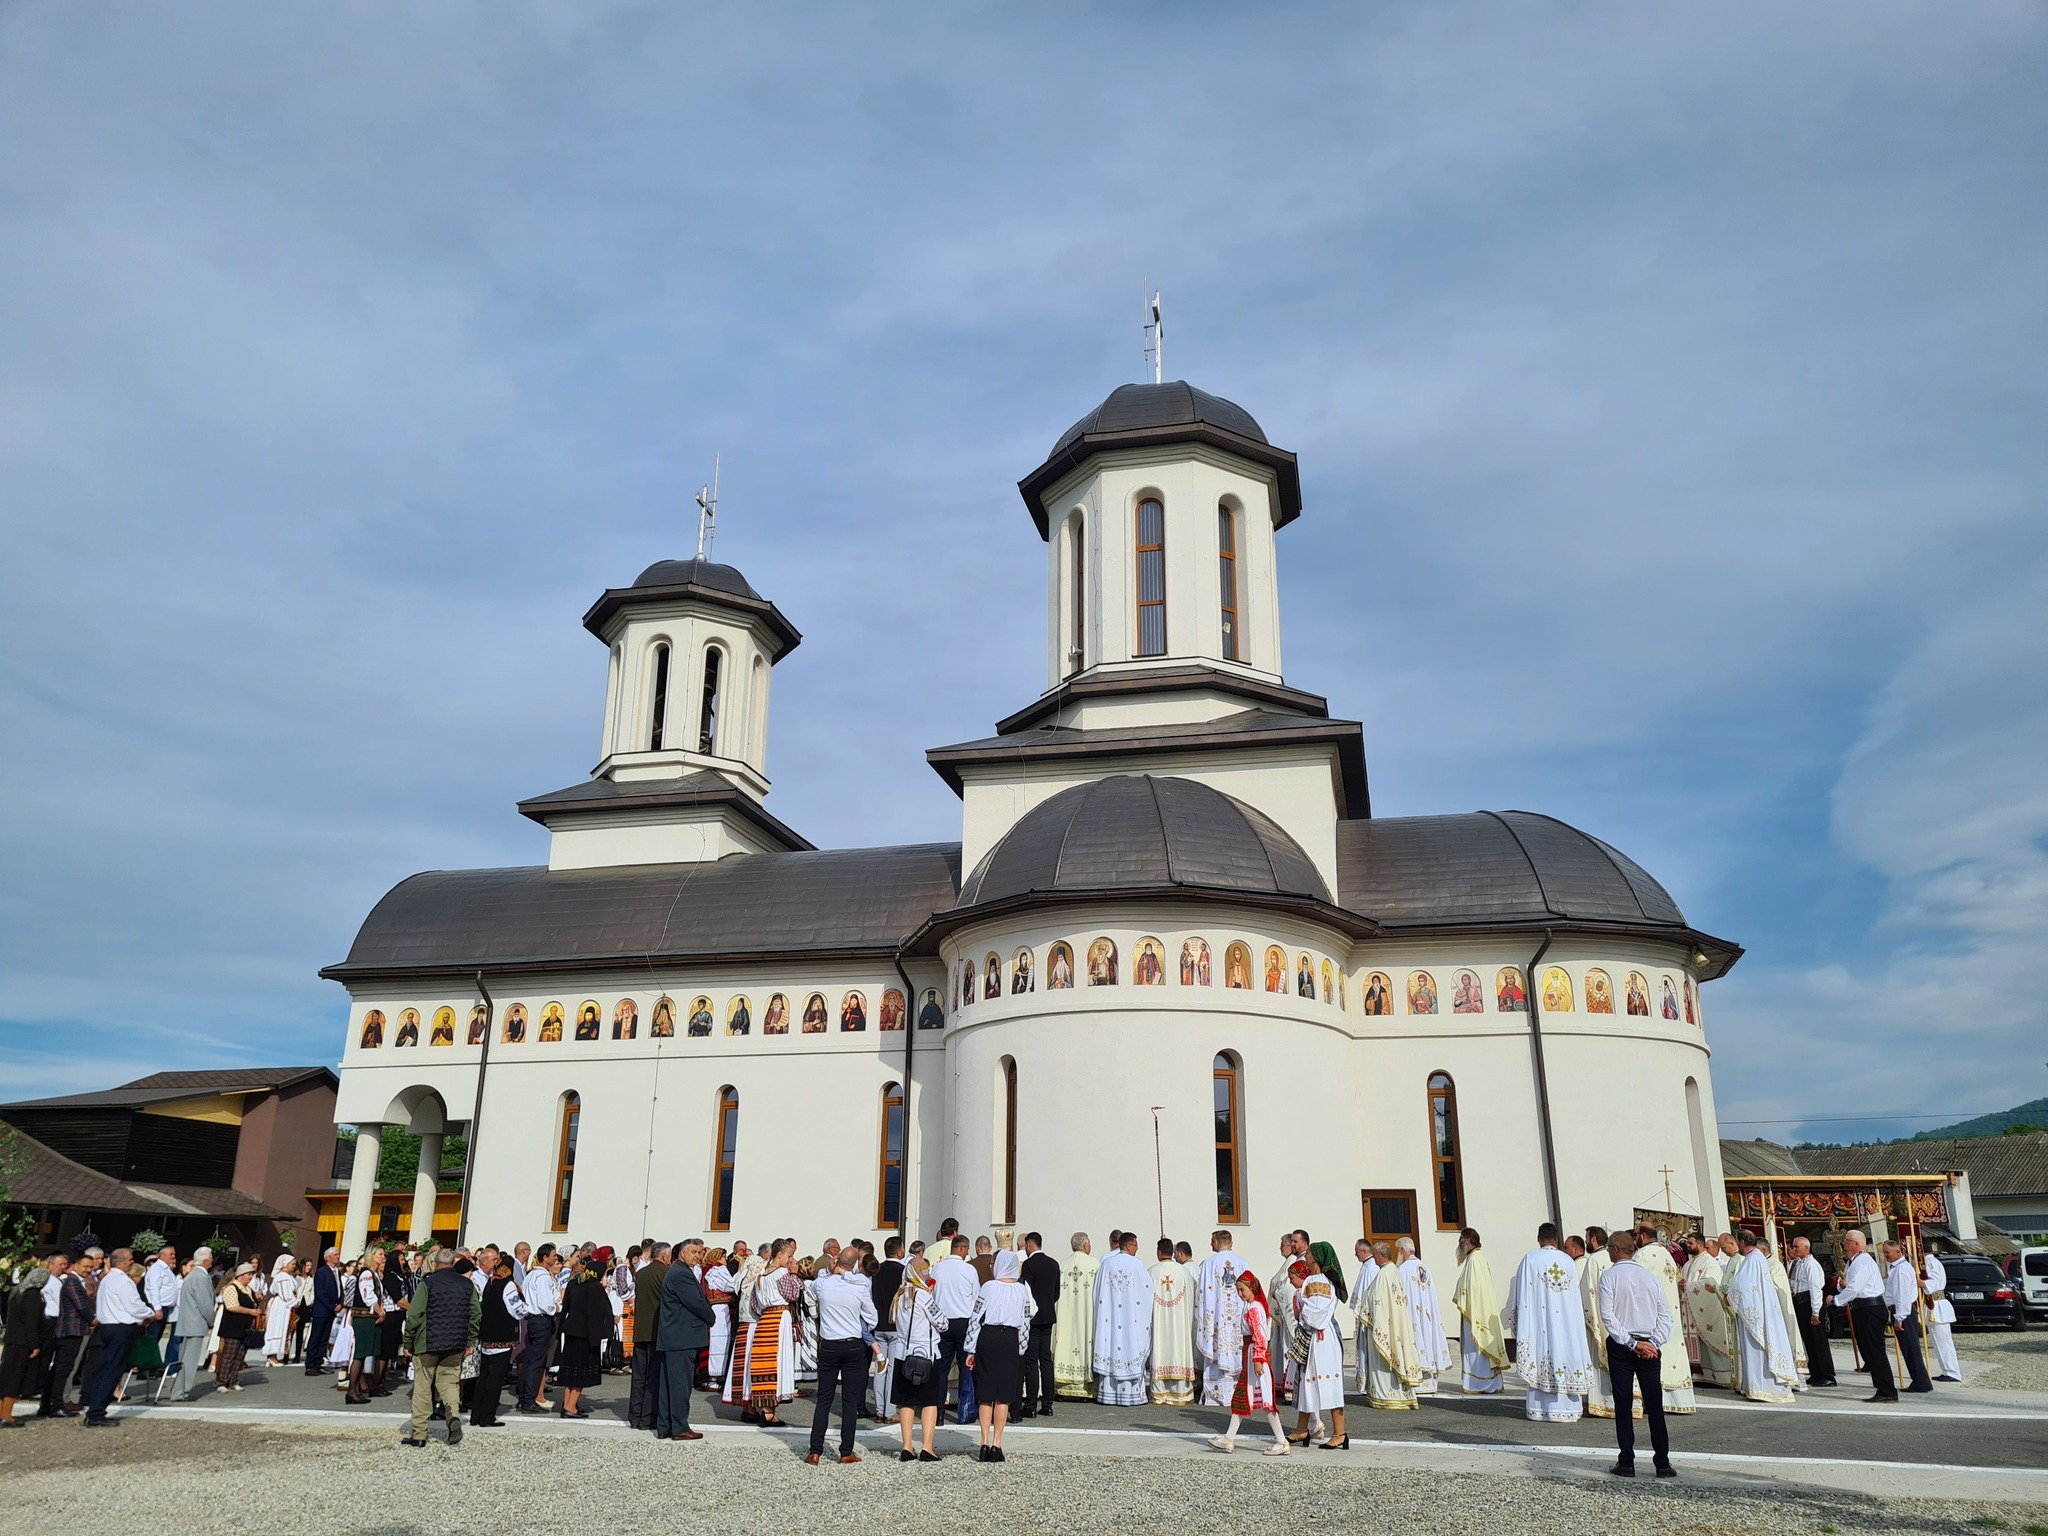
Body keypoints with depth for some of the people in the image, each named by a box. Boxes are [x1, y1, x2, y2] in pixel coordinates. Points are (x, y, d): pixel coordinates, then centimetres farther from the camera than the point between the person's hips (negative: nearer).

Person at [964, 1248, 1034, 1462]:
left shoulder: (989, 1287, -3)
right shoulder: (1022, 1290, 2)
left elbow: (975, 1318, -2)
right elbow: (1025, 1322, 5)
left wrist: (971, 1350, 4)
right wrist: (1021, 1349, 15)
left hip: (987, 1338, -1)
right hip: (1010, 1340, 1)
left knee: (986, 1396, 8)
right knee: (1003, 1396, 8)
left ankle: (985, 1443, 7)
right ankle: (996, 1444, 7)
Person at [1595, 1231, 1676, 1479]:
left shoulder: (1609, 1275, -5)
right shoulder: (1651, 1277, 7)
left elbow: (1608, 1316, -13)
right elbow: (1667, 1316, 2)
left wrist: (1630, 1343, -11)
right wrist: (1654, 1343, -4)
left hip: (1620, 1347, -3)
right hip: (1650, 1348, 3)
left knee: (1623, 1405, 2)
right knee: (1655, 1405, 6)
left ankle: (1626, 1463, 4)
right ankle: (1662, 1463, 6)